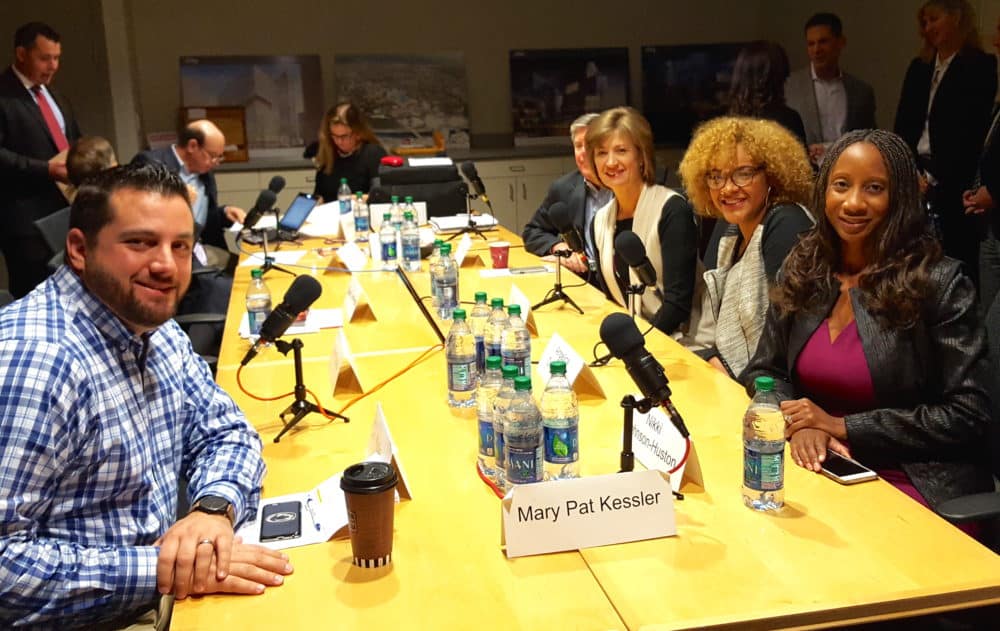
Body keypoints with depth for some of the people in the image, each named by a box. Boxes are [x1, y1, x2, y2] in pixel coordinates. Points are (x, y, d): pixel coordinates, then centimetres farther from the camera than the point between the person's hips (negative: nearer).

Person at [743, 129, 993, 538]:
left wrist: (842, 426, -15)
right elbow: (764, 370, 9)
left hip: (917, 485, -4)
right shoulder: (803, 269, 4)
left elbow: (967, 414, -10)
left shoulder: (938, 283, -10)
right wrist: (802, 424, -13)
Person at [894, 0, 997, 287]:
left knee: (957, 258, -2)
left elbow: (973, 129, -9)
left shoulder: (980, 66, -2)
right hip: (917, 177, 6)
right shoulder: (919, 67, 16)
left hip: (956, 182, -5)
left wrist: (942, 179, -14)